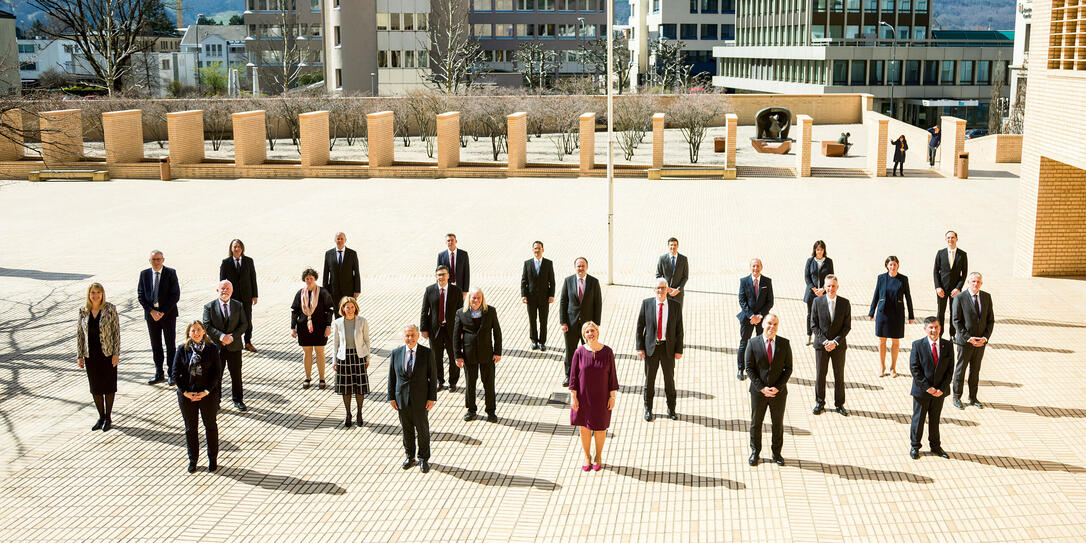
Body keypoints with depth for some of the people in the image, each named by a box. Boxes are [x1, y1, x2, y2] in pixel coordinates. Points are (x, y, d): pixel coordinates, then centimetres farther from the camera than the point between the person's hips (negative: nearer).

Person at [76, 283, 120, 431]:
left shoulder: (110, 309, -8)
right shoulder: (83, 311, 0)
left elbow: (116, 331, -7)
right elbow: (79, 334, 5)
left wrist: (116, 353, -10)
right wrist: (79, 356, 2)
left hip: (107, 354, -3)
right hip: (90, 356, 3)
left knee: (108, 386, 6)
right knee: (95, 387, 11)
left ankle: (108, 417, 19)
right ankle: (101, 417, 25)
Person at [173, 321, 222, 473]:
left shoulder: (212, 349, -6)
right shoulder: (182, 349, -4)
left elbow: (217, 372, -7)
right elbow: (176, 373, -3)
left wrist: (206, 391, -14)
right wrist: (185, 392, -11)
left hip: (208, 394, -1)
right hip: (187, 395, 1)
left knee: (211, 426, 12)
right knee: (190, 428, 12)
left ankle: (213, 458, 28)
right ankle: (193, 460, 27)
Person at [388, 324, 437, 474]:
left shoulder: (427, 353, -7)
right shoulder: (396, 353, -1)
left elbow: (433, 377, -5)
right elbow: (391, 377, 4)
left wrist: (432, 398, -8)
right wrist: (391, 397, 0)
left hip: (420, 400, -2)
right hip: (402, 399, 2)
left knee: (422, 429, 8)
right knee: (407, 429, 14)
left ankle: (424, 459, 23)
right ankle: (410, 457, 31)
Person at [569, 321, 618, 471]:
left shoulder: (607, 352, -10)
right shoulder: (579, 352, -11)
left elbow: (612, 375, -4)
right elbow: (573, 376, -5)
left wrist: (612, 397, -5)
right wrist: (573, 396, -8)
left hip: (601, 397, 0)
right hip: (583, 396, 0)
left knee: (600, 428, 12)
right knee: (584, 427, 12)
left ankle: (598, 456, 34)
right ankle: (587, 456, 32)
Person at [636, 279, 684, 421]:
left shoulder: (676, 306, -3)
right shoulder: (646, 303, -4)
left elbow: (679, 330, 1)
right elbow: (639, 327, -1)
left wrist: (679, 350, -3)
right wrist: (640, 348, -6)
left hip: (668, 348, 0)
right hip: (651, 347, 0)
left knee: (669, 379, 11)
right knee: (649, 379, 9)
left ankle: (671, 409, 27)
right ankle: (648, 409, 24)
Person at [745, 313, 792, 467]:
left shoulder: (784, 344, -4)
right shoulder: (754, 344, -7)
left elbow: (788, 368, -2)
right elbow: (749, 368, -6)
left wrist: (778, 387, -12)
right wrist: (762, 388, -14)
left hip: (779, 392, 1)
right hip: (758, 392, -1)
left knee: (778, 424, 13)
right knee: (756, 423, 11)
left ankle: (776, 453, 29)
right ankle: (755, 452, 28)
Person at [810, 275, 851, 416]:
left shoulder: (845, 303, -5)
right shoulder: (818, 301, -5)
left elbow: (847, 326, -3)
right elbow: (814, 324, -3)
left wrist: (835, 341, -14)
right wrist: (824, 341, -13)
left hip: (838, 345, 0)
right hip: (821, 345, 0)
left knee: (839, 375, 8)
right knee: (820, 374, 7)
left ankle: (839, 404, 20)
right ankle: (819, 403, 20)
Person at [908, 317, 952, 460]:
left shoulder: (947, 345, -2)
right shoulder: (918, 345, -9)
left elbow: (950, 369, -1)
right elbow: (914, 368, -11)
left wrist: (942, 389, -11)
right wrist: (927, 387, -16)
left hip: (939, 391, 2)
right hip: (922, 390, -2)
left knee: (935, 419, 15)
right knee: (918, 418, 9)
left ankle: (935, 446, 30)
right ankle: (915, 447, 22)